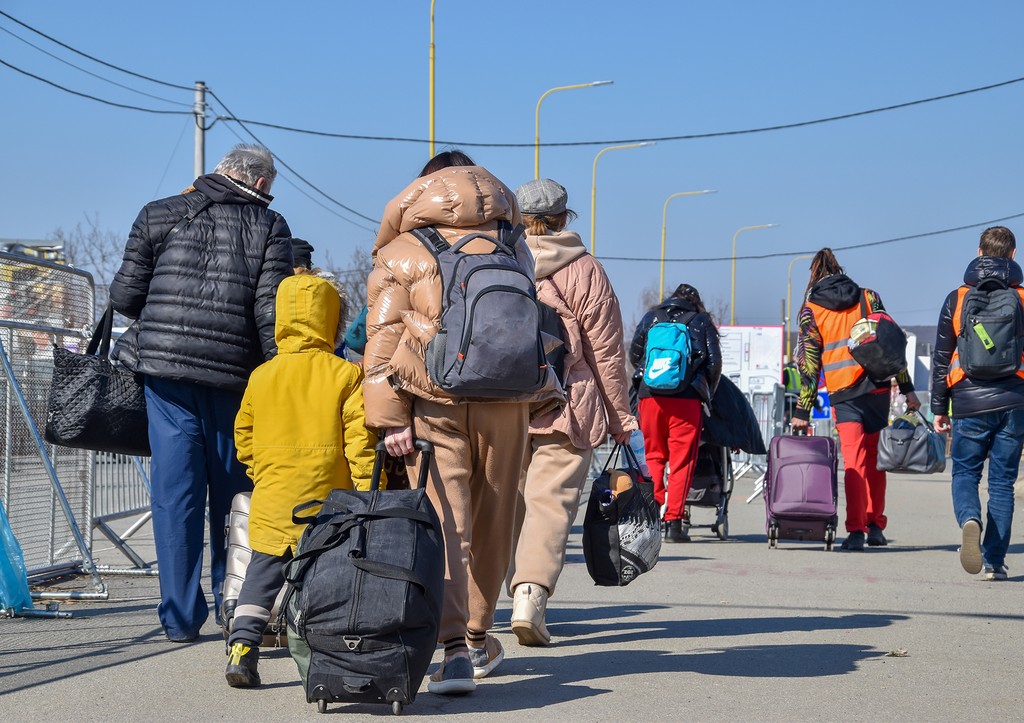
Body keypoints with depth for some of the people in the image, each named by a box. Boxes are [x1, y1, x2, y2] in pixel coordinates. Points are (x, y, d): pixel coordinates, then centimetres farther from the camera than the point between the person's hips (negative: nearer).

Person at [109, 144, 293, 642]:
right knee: (234, 493, 12)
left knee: (175, 490, 4)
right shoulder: (269, 227, 2)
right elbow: (272, 312, -8)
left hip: (165, 367, 1)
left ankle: (180, 615, 4)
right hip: (234, 377, -1)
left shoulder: (159, 216, 7)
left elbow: (124, 295, 4)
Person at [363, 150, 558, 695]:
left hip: (433, 403, -2)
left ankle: (456, 645, -19)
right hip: (505, 400, 3)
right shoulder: (512, 246, 16)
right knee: (491, 523, 14)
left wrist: (389, 418, -4)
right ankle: (478, 637, 26)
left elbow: (384, 337, -1)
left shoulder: (400, 254, 8)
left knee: (445, 523, -6)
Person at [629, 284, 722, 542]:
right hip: (687, 397, -2)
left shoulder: (650, 318, 17)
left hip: (650, 394, 2)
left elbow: (633, 355, 20)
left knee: (652, 456, 9)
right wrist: (707, 394, 20)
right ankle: (674, 521, -7)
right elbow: (714, 363, 8)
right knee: (682, 459, -1)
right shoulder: (702, 322, 13)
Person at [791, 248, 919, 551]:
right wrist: (907, 388, 8)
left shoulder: (810, 311, 3)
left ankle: (856, 530, -15)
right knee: (874, 458, 14)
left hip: (843, 393, -2)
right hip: (878, 387, 2)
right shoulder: (868, 297, 10)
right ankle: (875, 526, 16)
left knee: (854, 460, -3)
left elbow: (808, 363, 0)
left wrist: (803, 412, 2)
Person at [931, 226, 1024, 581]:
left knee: (965, 473, 10)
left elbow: (942, 358, 6)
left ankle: (969, 519, -22)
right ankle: (994, 561, 4)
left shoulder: (957, 298, 3)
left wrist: (939, 408, 12)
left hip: (970, 404, 0)